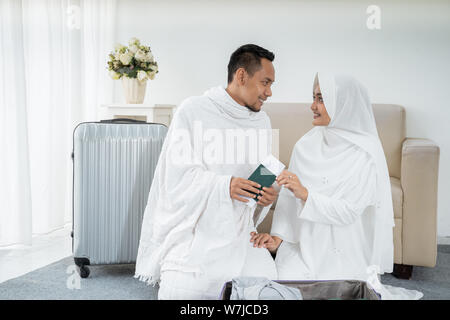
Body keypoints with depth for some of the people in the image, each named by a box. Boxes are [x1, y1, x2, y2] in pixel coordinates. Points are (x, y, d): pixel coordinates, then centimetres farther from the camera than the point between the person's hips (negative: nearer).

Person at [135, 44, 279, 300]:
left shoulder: (262, 121, 12)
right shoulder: (193, 112, -6)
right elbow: (177, 175, -12)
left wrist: (267, 196, -8)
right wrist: (224, 185, -27)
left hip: (239, 235, 5)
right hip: (194, 233, -4)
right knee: (182, 291, -20)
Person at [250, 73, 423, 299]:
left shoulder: (367, 155, -12)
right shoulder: (306, 145, 2)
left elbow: (348, 212, -17)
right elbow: (288, 197, 4)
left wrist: (305, 194, -27)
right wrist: (278, 237, -6)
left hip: (343, 254, -3)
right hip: (302, 247, 3)